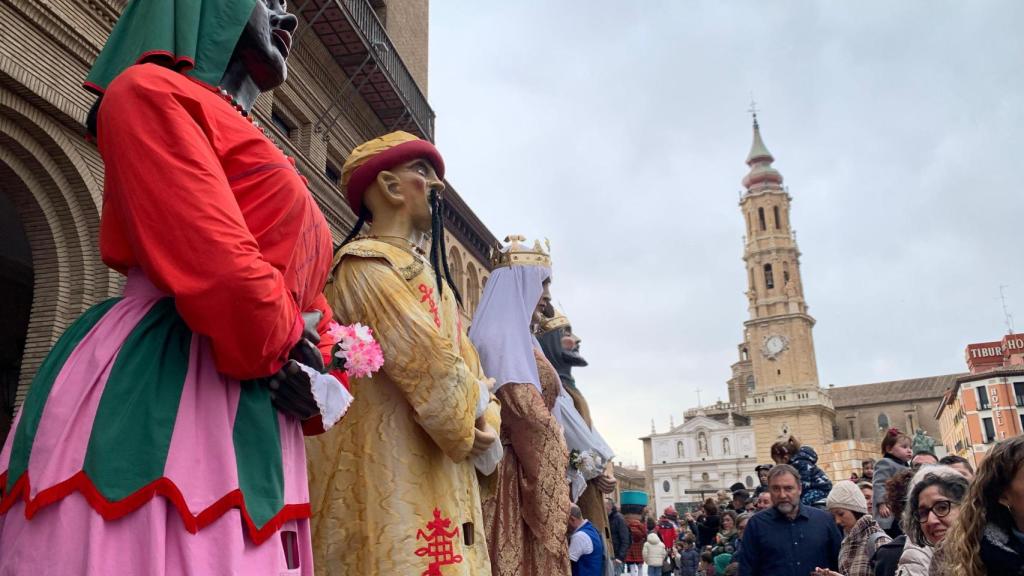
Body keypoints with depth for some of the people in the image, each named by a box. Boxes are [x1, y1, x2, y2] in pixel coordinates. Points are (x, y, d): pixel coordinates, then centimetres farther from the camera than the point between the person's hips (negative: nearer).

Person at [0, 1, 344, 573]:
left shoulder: (263, 155, 24)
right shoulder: (154, 91, -3)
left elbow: (310, 301, 22)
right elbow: (217, 266, -18)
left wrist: (313, 374, 2)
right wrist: (277, 350, -2)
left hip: (253, 428, 9)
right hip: (158, 397, -8)